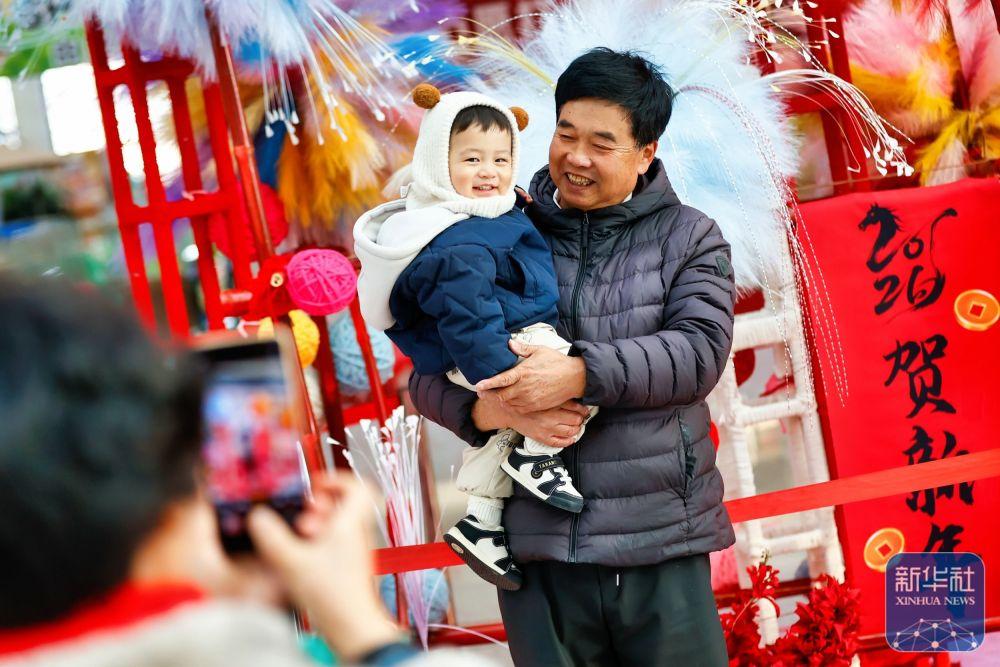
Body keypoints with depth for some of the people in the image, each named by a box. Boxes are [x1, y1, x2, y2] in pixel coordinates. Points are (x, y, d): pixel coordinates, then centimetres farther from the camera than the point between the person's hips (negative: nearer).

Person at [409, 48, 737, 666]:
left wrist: (582, 373, -22)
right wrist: (489, 408, -15)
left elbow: (700, 350, -8)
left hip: (663, 549, -1)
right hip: (537, 551, 1)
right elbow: (429, 374, 8)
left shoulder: (689, 237, 8)